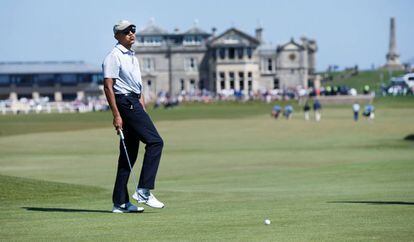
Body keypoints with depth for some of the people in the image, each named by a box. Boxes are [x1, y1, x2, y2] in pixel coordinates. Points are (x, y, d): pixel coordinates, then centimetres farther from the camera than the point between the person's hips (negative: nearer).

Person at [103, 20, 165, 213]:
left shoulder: (133, 57, 21)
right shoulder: (114, 57, -8)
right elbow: (108, 87, -15)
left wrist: (144, 112, 19)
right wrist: (116, 115, -20)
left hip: (134, 103, 10)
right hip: (125, 102, -10)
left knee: (130, 153, 7)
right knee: (155, 141, -15)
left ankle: (120, 202, 8)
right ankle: (143, 191, -16)